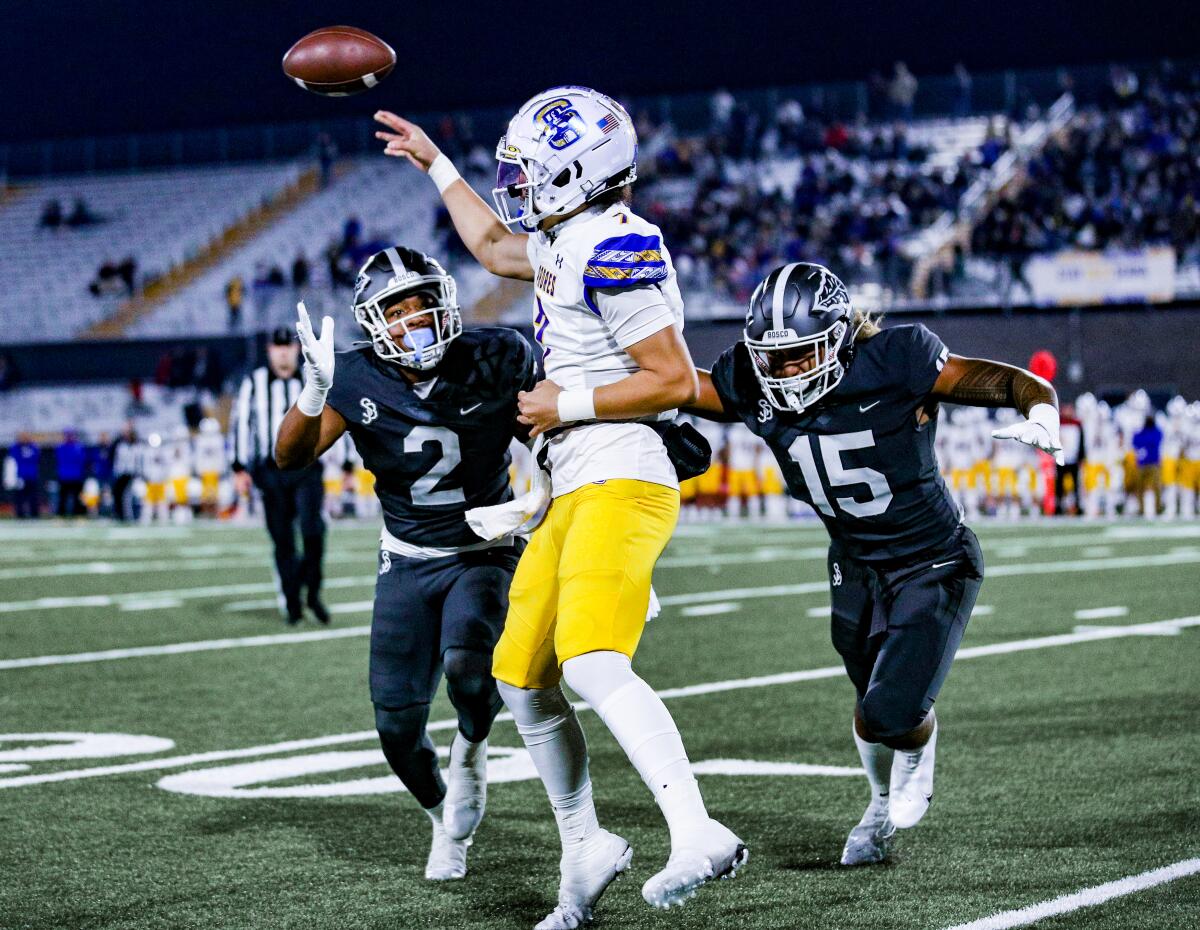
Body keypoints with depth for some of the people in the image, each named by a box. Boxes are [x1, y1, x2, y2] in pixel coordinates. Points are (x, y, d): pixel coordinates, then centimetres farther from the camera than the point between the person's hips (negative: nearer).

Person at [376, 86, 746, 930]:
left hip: (621, 482, -10)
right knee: (523, 679, 12)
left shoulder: (614, 250, -14)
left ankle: (699, 836, -34)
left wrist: (567, 404, -11)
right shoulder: (562, 242, 16)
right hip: (573, 495, 11)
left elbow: (676, 380, -17)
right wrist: (435, 165, 46)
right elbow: (492, 246, 40)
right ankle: (586, 849, 22)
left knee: (591, 664, -27)